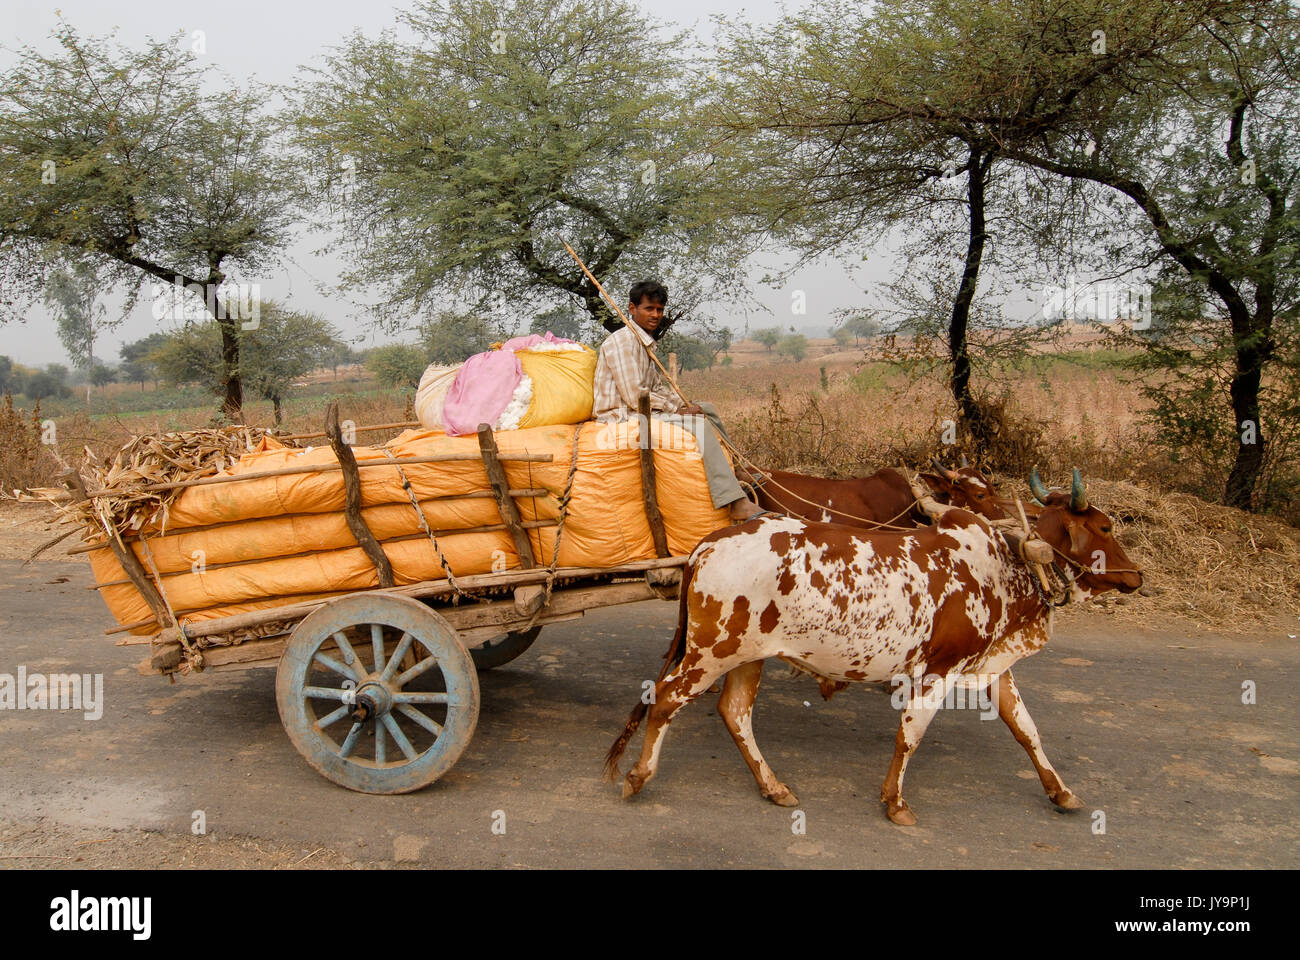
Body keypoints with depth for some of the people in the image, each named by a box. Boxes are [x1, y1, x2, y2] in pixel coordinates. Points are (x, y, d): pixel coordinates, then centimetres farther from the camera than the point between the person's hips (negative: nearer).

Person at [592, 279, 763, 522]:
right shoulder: (622, 341, -15)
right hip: (623, 418, -10)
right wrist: (678, 409, -12)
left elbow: (660, 387, 20)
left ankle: (737, 470, 21)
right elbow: (635, 397, -21)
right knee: (699, 424, -24)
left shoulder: (646, 343, 18)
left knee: (707, 409, 12)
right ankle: (737, 503, -29)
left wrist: (686, 406, 2)